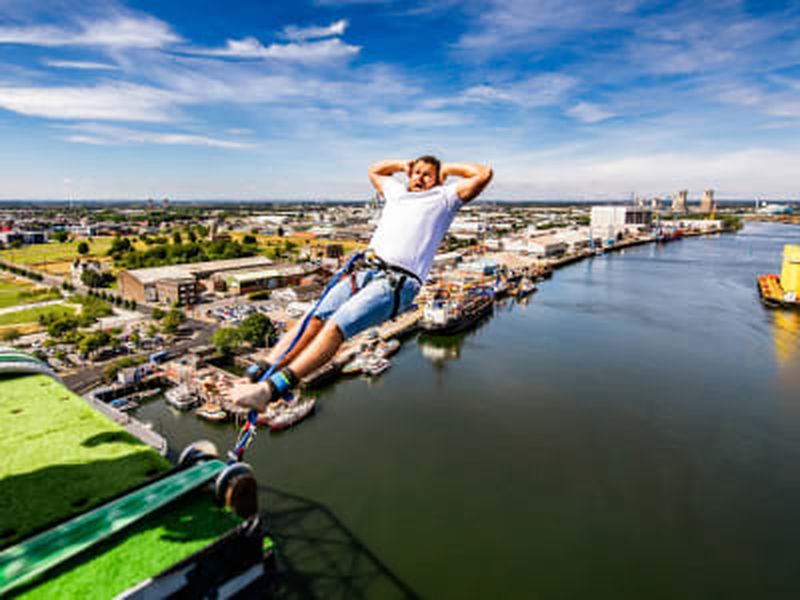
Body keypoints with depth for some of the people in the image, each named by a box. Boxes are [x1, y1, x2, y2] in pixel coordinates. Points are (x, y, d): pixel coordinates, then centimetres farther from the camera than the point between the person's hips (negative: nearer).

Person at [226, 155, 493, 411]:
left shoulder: (444, 196, 19)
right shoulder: (396, 191, 32)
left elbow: (483, 174, 13)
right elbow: (374, 170, 51)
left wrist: (447, 169, 23)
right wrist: (404, 164, 40)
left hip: (398, 281, -5)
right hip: (365, 270, 6)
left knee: (336, 327, -25)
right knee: (315, 318, -18)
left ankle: (272, 389, -33)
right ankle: (257, 375, -22)